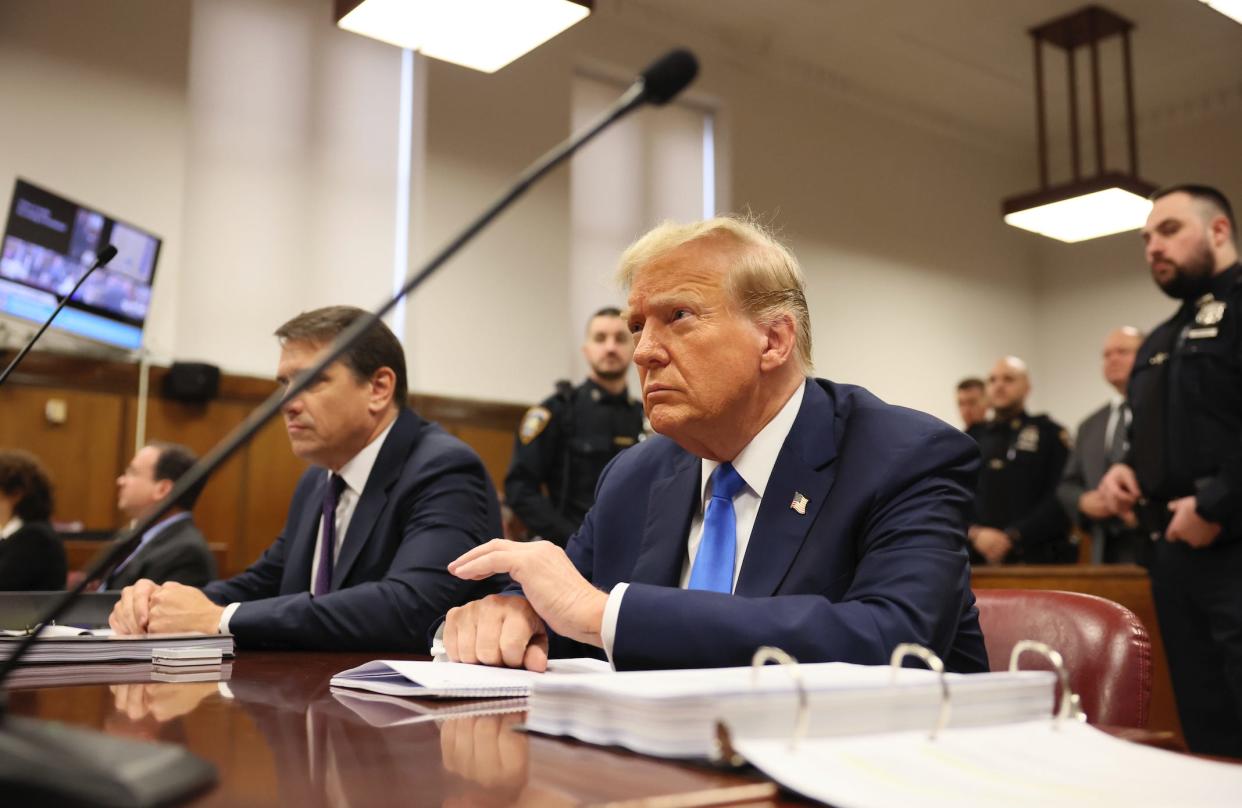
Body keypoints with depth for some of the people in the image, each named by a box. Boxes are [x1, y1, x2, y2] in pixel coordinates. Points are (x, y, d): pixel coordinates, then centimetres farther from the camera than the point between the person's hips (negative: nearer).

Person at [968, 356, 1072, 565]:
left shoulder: (1050, 434, 5)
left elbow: (1060, 500, -5)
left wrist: (1011, 537, -13)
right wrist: (976, 534, -10)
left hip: (1037, 557, -2)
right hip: (979, 559, 2)